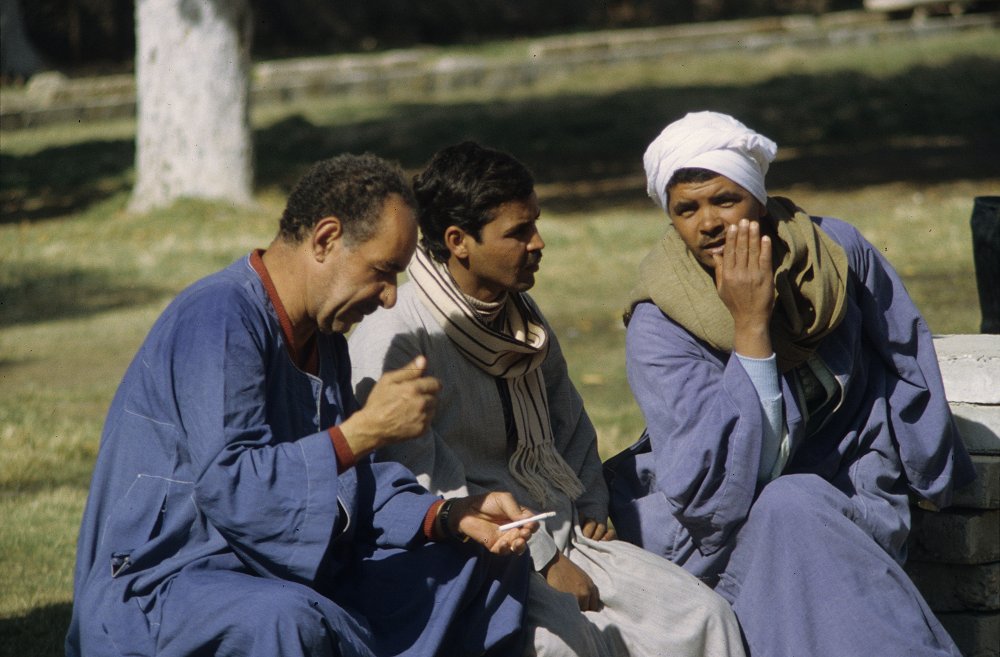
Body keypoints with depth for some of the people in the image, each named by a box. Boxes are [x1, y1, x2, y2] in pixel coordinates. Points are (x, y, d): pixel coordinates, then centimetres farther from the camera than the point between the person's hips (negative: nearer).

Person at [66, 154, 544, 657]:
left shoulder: (322, 338, 13)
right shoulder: (219, 319, -19)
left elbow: (351, 486, 15)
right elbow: (228, 487, -28)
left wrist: (449, 516, -1)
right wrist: (366, 429, -26)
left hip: (296, 578, 10)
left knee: (493, 564, 11)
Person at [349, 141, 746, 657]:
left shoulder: (520, 315, 14)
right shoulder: (392, 338, -12)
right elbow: (425, 485, -17)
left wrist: (590, 511, 14)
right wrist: (543, 563, -15)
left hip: (560, 537, 8)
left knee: (702, 616, -12)